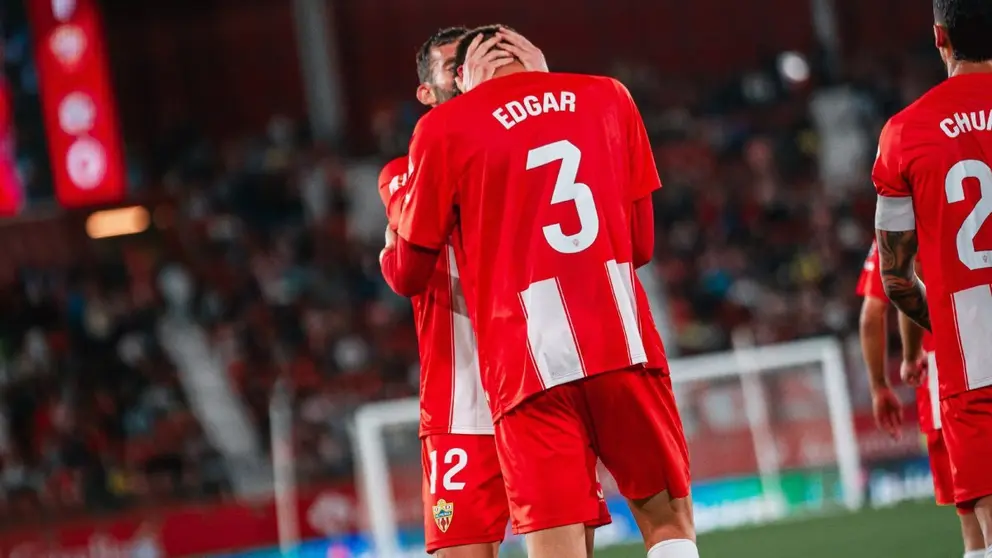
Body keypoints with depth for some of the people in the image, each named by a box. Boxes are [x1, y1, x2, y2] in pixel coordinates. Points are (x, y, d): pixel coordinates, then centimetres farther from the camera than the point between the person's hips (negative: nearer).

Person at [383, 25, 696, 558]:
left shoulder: (443, 129, 3)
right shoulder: (608, 96, 12)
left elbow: (410, 276, 10)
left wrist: (390, 255, 33)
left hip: (528, 363, -2)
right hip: (624, 341, 2)